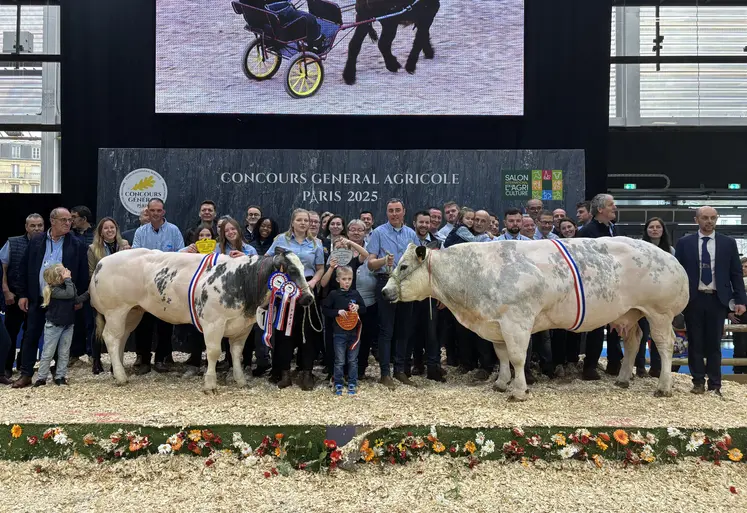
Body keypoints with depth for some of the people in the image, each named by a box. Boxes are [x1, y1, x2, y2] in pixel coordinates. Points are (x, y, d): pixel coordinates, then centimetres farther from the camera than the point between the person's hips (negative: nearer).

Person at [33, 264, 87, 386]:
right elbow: (69, 294, -36)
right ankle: (41, 377, 13)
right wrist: (68, 279, -28)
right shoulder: (54, 290, -23)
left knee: (64, 353, 8)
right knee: (48, 353, 2)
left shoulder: (71, 285, -1)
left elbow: (76, 300, 2)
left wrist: (88, 294, -8)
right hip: (54, 326, -6)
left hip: (68, 325, 6)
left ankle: (60, 376, 16)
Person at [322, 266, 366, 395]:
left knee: (353, 360, 10)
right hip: (340, 333, -2)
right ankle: (338, 384, 17)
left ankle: (352, 384, 21)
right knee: (339, 361, 5)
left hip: (354, 332, 2)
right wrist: (338, 311, -15)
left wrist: (357, 308, -9)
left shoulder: (355, 294, 4)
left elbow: (364, 309, 12)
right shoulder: (334, 294, -4)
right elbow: (325, 309, -2)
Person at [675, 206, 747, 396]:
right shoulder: (684, 243, 3)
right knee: (695, 343, 6)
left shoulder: (728, 243, 6)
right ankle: (698, 382, 15)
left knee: (714, 344, 6)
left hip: (718, 299, 0)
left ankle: (715, 384, 14)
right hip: (693, 299, 0)